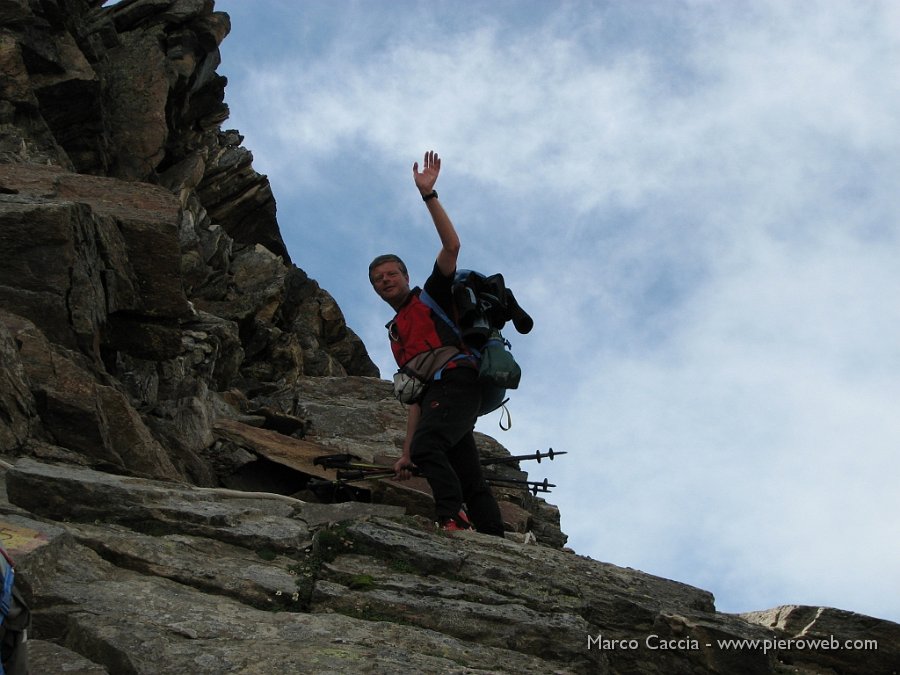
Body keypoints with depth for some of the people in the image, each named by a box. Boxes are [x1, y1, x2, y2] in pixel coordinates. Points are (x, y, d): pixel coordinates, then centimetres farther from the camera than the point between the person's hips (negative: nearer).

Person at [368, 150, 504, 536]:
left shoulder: (430, 296, 16)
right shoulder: (396, 334, 32)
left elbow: (451, 246, -2)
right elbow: (415, 395, 26)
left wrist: (428, 195, -6)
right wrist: (406, 453, 18)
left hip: (456, 377, -8)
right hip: (436, 394, 8)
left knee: (427, 446, -31)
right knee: (469, 479, -4)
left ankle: (454, 519, -41)